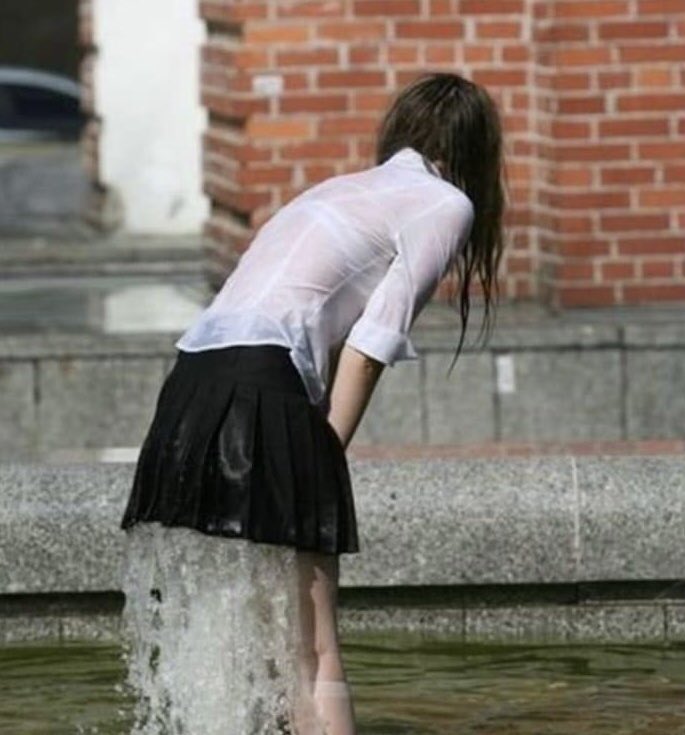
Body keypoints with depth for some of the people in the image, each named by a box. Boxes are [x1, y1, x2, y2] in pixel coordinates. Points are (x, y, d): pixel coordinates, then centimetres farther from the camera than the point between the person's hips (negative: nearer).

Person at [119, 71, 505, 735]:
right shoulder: (446, 204, 9)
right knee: (313, 654, -6)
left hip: (190, 382, 7)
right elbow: (377, 332, -3)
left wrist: (320, 456, 13)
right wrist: (329, 451, -4)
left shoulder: (339, 189, 30)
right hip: (265, 387, -7)